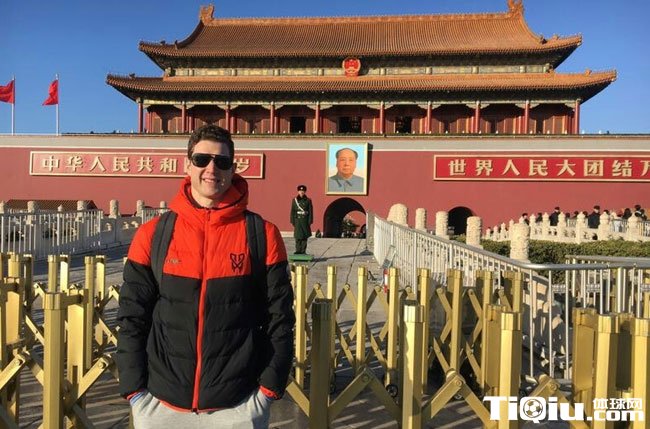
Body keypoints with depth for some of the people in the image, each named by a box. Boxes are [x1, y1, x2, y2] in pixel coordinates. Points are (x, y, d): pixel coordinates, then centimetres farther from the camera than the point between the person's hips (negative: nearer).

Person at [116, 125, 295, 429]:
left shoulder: (263, 235, -5)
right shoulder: (152, 235, -1)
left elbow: (279, 317, -3)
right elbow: (132, 317, 3)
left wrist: (269, 387, -5)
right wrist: (135, 390, -1)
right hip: (162, 404, 2)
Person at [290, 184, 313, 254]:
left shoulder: (308, 200, 3)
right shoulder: (294, 200, 5)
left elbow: (310, 212, 1)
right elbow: (292, 212, 6)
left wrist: (310, 221, -5)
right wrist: (292, 221, 0)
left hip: (305, 221, 0)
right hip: (297, 220, 0)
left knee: (304, 237, 3)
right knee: (298, 237, -2)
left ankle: (303, 251, 9)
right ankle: (298, 250, 3)